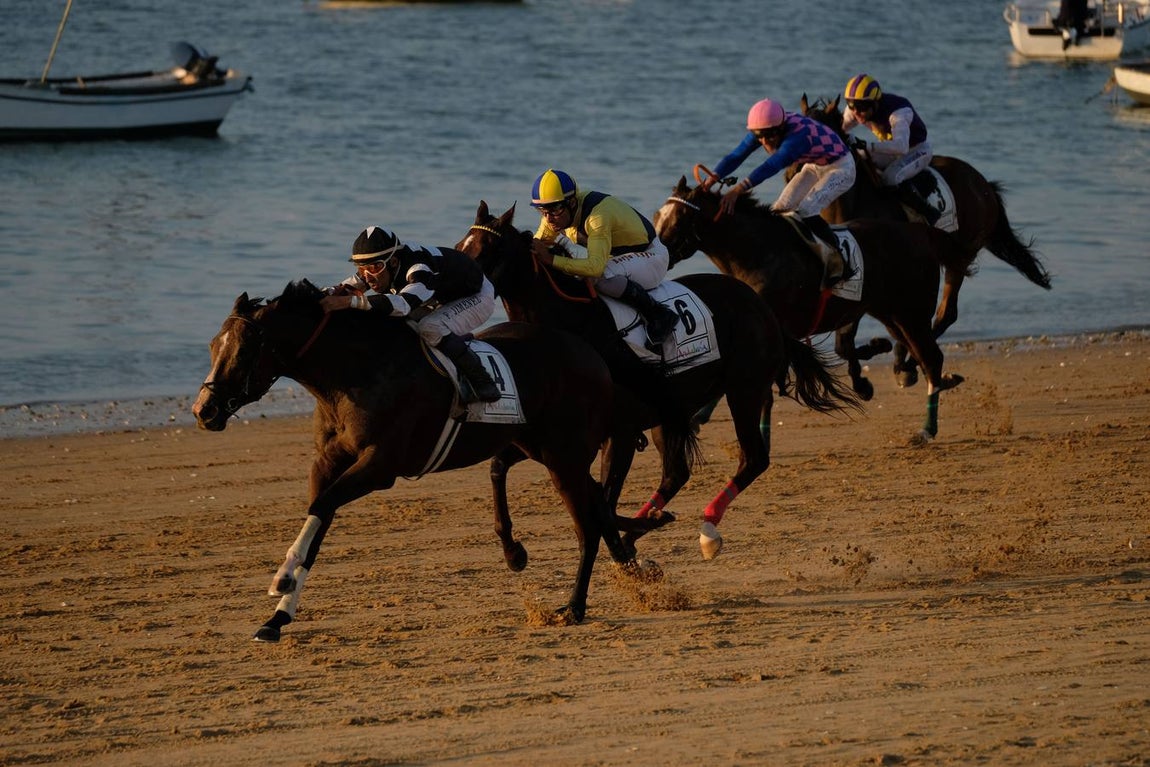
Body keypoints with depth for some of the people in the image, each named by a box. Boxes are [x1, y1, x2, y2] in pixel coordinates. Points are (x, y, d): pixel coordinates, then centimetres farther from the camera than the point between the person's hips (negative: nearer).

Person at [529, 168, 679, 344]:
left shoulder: (598, 214, -36)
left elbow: (596, 266, -45)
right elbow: (538, 242, -4)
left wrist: (551, 260, -50)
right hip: (617, 256, 9)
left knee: (603, 276, -37)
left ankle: (658, 314, -24)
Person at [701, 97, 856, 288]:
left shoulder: (798, 134, -39)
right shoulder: (761, 131, -16)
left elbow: (772, 166, -50)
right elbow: (736, 156, -21)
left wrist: (738, 189, -60)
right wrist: (713, 178, -39)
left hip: (840, 167, -8)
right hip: (813, 167, 8)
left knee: (805, 210, -25)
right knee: (780, 208, -4)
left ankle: (836, 261, -14)